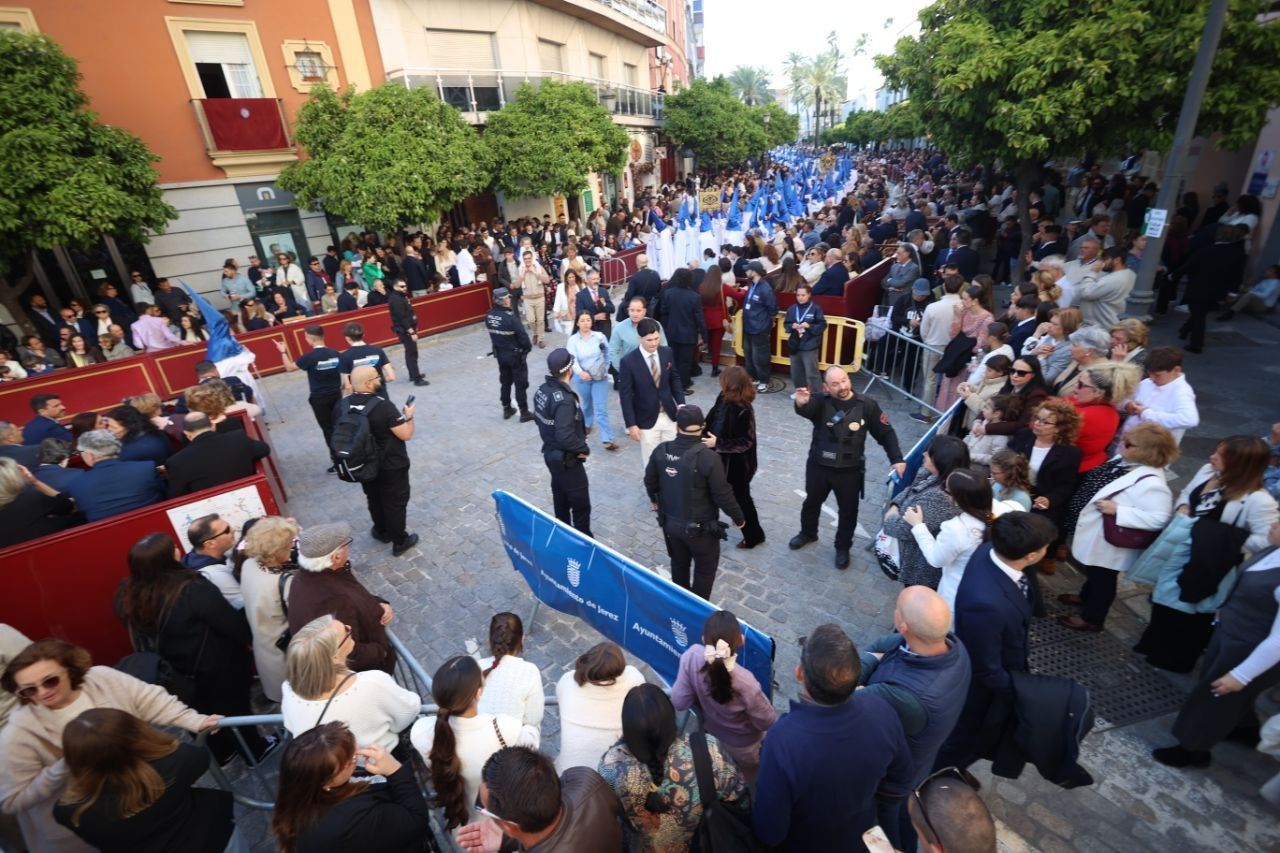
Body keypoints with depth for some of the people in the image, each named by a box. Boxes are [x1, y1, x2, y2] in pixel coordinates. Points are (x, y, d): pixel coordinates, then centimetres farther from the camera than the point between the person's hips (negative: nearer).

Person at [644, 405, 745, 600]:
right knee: (705, 569, 18)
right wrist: (738, 517, -2)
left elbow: (649, 480, 5)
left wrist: (654, 499, 26)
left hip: (670, 522, 5)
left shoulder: (661, 450, -11)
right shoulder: (708, 458, -27)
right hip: (700, 526, -5)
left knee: (679, 564, 27)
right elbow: (723, 495, -19)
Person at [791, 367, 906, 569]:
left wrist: (897, 459, -13)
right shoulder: (820, 402, -15)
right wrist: (801, 403, -63)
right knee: (811, 503, 23)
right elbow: (806, 409, -38)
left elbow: (885, 433, -3)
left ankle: (843, 547, 40)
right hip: (818, 467, 0)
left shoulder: (867, 405, -10)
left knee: (848, 511, 15)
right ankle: (808, 533, 51)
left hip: (850, 471, 0)